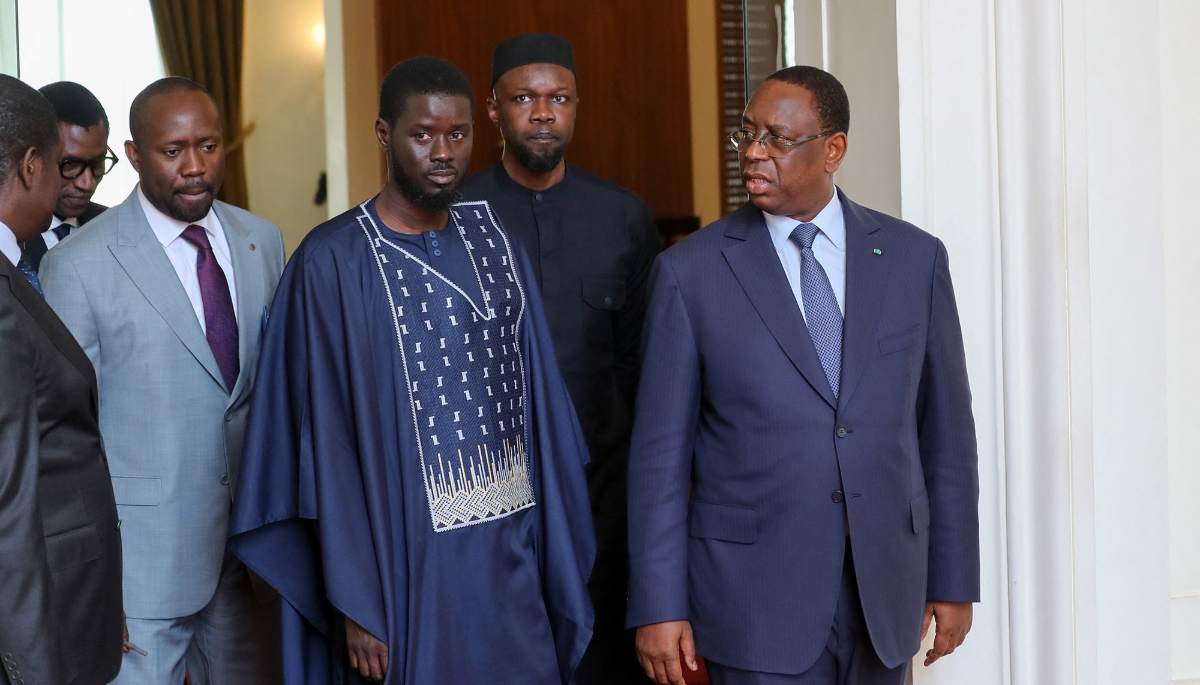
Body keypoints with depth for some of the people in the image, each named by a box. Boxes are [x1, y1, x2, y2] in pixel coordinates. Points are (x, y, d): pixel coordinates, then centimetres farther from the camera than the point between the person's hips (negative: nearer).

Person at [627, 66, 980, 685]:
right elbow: (660, 453, -3)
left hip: (885, 586, 2)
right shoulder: (690, 272, -4)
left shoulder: (914, 258, 2)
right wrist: (657, 608, -5)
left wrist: (954, 581, 6)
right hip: (754, 598, -2)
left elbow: (944, 426, 6)